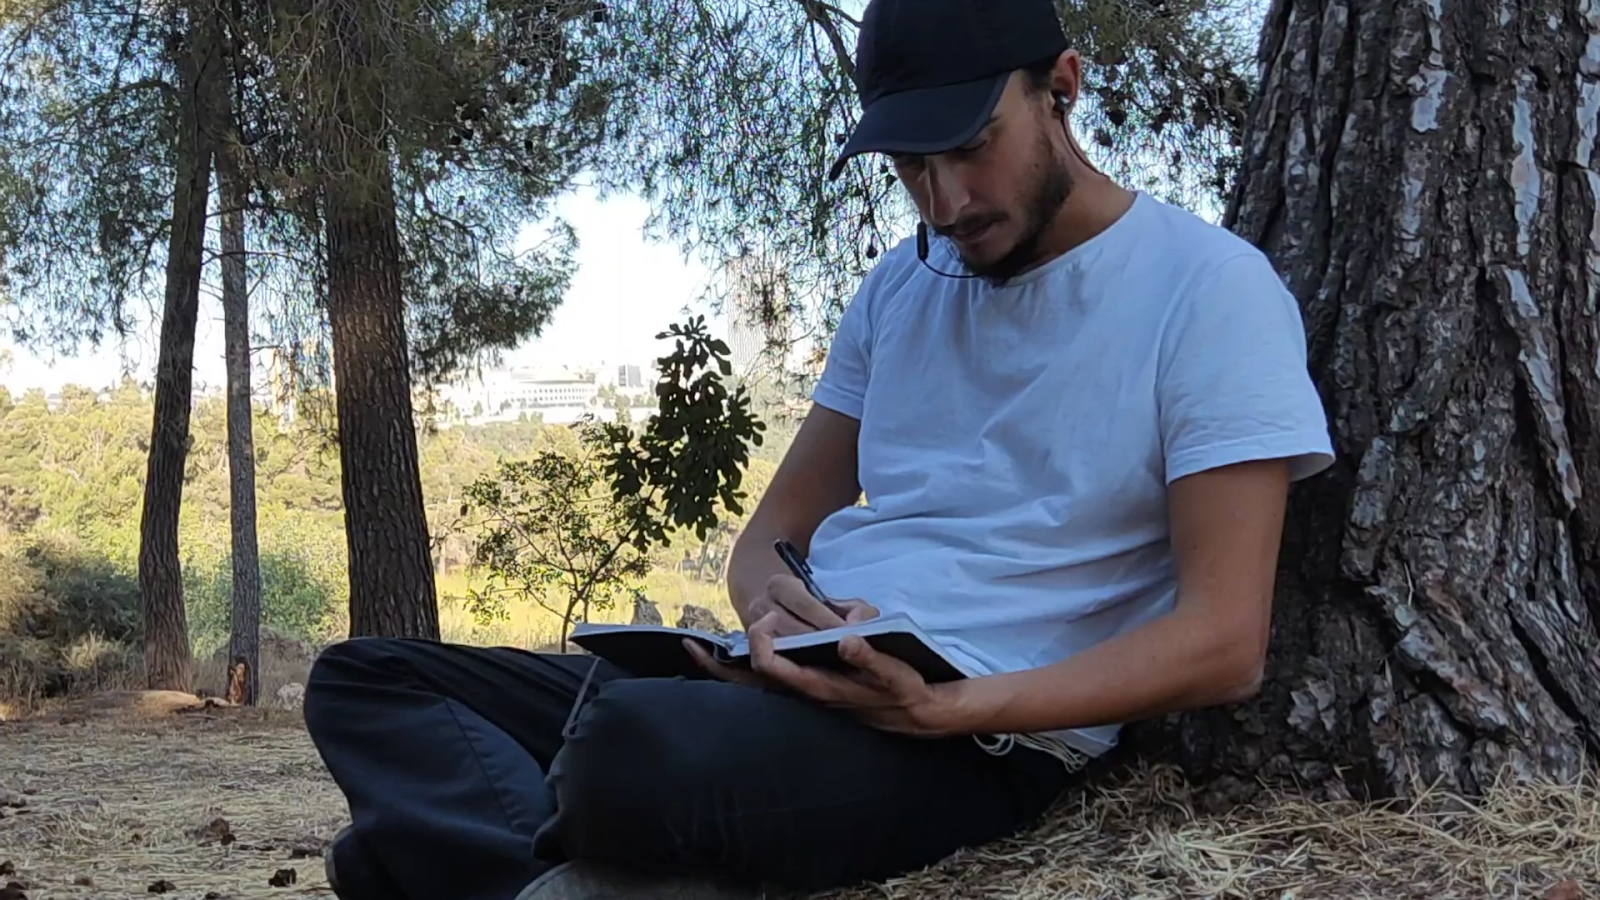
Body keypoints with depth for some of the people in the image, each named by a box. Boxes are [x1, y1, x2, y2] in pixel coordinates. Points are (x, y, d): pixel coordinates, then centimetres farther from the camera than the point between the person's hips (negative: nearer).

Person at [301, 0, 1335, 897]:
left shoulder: (1207, 289, -6)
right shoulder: (898, 291, 15)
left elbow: (1223, 642, -12)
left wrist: (958, 706, -25)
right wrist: (771, 606, -9)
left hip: (983, 741, -7)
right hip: (796, 686, 8)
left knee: (636, 745, -39)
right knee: (366, 682, 1)